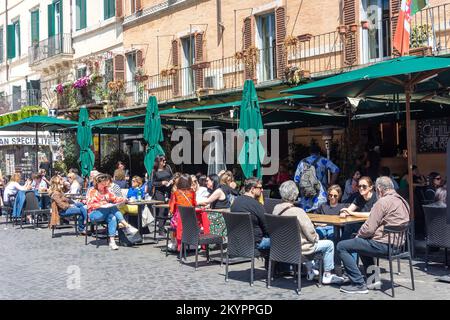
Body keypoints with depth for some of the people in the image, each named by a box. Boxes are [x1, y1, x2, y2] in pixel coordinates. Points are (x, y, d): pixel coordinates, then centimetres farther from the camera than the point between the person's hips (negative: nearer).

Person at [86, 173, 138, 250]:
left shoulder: (106, 191, 21)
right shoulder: (92, 192, 4)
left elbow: (114, 199, 14)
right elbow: (90, 205, -9)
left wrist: (123, 200, -7)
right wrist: (101, 205, -24)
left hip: (106, 214, 5)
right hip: (94, 214, -5)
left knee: (113, 218, -33)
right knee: (113, 207, -30)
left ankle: (112, 241, -38)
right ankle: (127, 226, -31)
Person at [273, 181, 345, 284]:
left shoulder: (276, 209, -6)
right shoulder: (298, 211, -26)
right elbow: (310, 233, -19)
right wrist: (316, 238, 4)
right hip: (297, 249, -7)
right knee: (329, 244, 9)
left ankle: (310, 271, 41)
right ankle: (327, 276, 18)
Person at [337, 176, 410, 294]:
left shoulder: (382, 202, -16)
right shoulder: (402, 201, 13)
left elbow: (369, 228, -20)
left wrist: (358, 235, 2)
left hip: (383, 244, -10)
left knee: (342, 246, -4)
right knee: (363, 242, 35)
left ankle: (359, 284, -7)